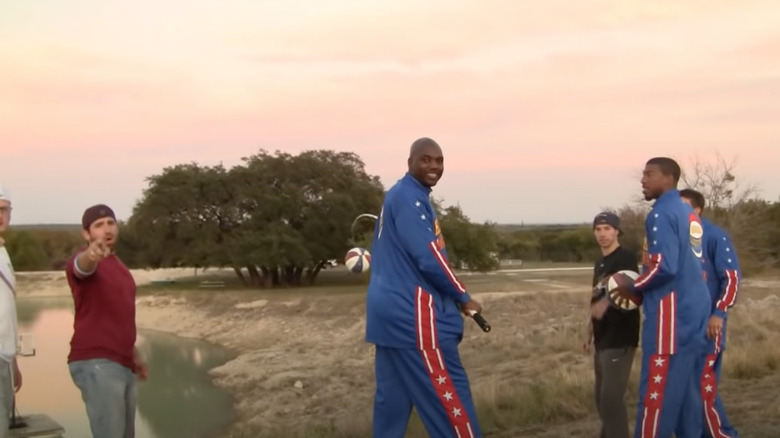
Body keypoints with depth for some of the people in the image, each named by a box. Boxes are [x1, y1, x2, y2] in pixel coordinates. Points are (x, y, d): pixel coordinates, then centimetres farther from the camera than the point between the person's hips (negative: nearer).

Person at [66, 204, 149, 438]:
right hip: (96, 365, -9)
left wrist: (134, 354, 25)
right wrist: (92, 253, -58)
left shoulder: (118, 265, 18)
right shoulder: (85, 262, -8)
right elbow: (81, 265, -35)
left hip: (121, 364, 9)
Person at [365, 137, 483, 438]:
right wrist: (463, 298, -9)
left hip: (393, 308, 10)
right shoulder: (410, 197, -14)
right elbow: (428, 256, -20)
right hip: (412, 313, -10)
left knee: (393, 396, 12)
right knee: (449, 395, -5)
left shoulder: (398, 195, 18)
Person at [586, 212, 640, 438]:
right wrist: (590, 334, 23)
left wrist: (609, 301, -43)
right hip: (603, 339, 9)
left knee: (612, 396, -12)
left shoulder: (625, 258, -11)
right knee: (601, 395, 16)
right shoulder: (600, 263, 15)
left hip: (620, 339, -9)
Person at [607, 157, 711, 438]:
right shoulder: (689, 214, 15)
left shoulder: (662, 213, -13)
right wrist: (642, 287, 15)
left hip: (672, 312, -9)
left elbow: (664, 266, -22)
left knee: (657, 388, -4)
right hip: (695, 308, 9)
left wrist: (632, 287, -7)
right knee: (688, 386, 13)